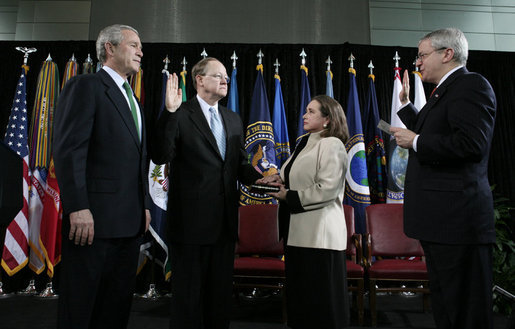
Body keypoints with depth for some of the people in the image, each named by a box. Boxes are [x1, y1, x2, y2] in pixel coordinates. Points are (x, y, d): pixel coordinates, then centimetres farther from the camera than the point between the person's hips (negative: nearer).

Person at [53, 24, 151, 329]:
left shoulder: (133, 100, 22)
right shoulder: (85, 86, -3)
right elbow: (68, 150, -13)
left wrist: (144, 204, 15)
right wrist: (78, 208, -19)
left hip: (131, 221, 8)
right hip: (94, 218, -7)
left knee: (118, 303, 15)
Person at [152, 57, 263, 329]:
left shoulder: (233, 120, 13)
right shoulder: (180, 115, -6)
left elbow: (240, 164, 13)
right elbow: (160, 157, -16)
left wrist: (262, 179, -6)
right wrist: (169, 112, -25)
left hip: (224, 222, 6)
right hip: (191, 222, -5)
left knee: (221, 293, 19)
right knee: (188, 295, 11)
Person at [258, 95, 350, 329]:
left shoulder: (332, 145, -11)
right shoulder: (305, 143, 16)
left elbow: (327, 189, -20)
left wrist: (288, 196, -14)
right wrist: (281, 179, 6)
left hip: (319, 234, -9)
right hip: (298, 231, 9)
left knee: (320, 300, 4)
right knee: (299, 293, 19)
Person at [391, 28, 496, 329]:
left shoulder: (471, 85, -11)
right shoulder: (444, 92, 20)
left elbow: (471, 143, -24)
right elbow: (430, 136, 27)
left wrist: (414, 141, -14)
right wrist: (405, 102, 26)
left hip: (456, 218, -10)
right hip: (439, 219, 11)